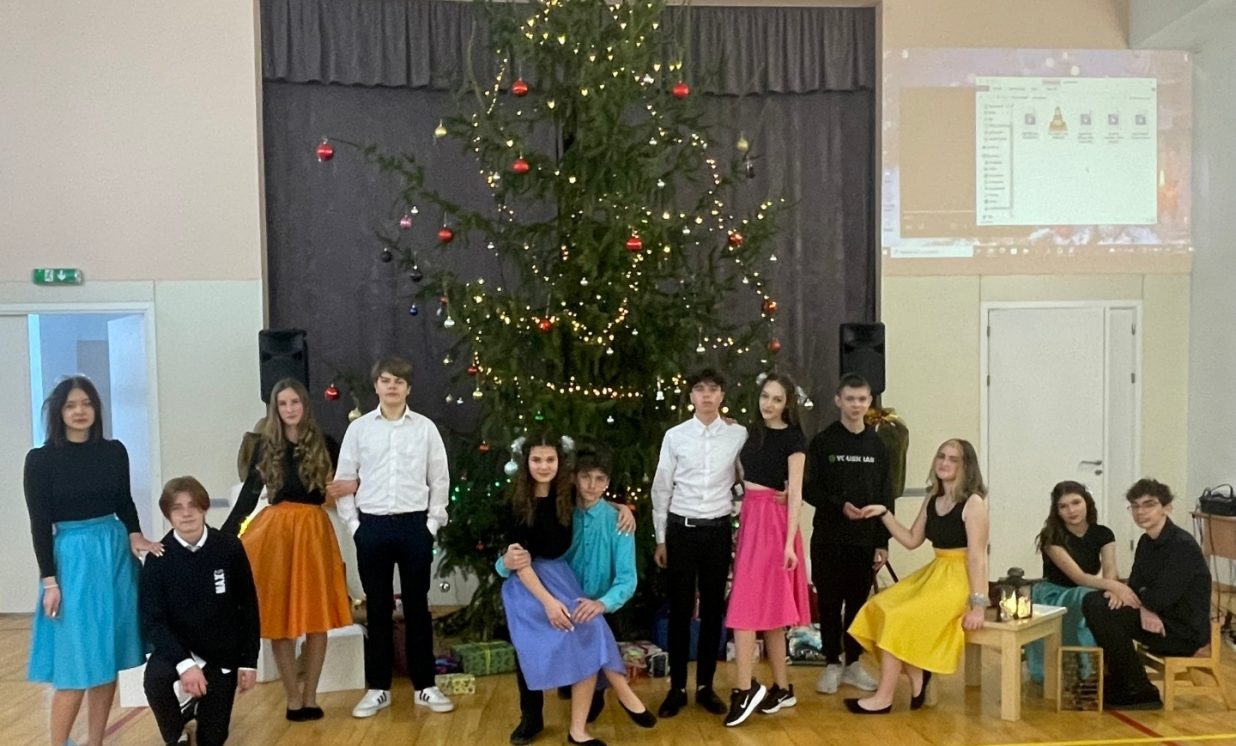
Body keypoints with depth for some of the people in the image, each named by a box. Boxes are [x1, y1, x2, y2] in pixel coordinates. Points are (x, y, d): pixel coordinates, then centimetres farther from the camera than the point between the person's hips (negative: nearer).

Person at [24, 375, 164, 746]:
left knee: (108, 659, 10)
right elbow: (40, 525, -6)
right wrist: (49, 580, -8)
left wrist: (134, 535, -6)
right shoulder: (40, 459, -6)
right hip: (72, 559, -4)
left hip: (116, 556, 4)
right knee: (76, 664, -3)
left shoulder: (114, 451, 3)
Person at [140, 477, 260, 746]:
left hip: (222, 653, 1)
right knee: (154, 679, -34)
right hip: (177, 647, 0)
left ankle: (204, 706, 41)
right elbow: (152, 620, -16)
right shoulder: (159, 558, -14)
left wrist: (249, 661, -3)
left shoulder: (229, 548, -13)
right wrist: (184, 663, -30)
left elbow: (248, 607, -4)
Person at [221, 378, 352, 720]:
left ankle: (310, 695, 15)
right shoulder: (265, 447, 6)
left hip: (314, 530, 0)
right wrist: (224, 535, 1)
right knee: (279, 617, 2)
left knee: (317, 616, 3)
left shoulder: (324, 444, 4)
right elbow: (248, 495, 5)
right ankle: (293, 697, 13)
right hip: (276, 531, 0)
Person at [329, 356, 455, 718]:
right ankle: (378, 688, 19)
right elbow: (342, 481, 5)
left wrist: (432, 524, -1)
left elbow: (440, 479, 4)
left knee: (417, 606, 7)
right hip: (372, 526, 1)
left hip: (414, 525, 0)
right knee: (378, 608, 8)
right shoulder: (359, 428, 3)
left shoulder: (425, 428, 2)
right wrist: (354, 524, -1)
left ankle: (424, 686, 18)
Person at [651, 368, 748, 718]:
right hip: (681, 529, 0)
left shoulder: (739, 435, -1)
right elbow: (661, 489, 3)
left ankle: (705, 687, 22)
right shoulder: (675, 436, -2)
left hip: (718, 530, 1)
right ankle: (677, 688, 17)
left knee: (713, 609, 9)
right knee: (680, 609, 6)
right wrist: (660, 538, 4)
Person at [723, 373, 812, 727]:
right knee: (765, 606, 10)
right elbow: (746, 477, 12)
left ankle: (745, 689, -4)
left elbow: (796, 493, -12)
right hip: (749, 517, 7)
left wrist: (789, 543, -17)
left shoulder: (793, 438, -7)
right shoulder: (753, 432, 12)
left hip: (773, 521, -7)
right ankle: (782, 687, 18)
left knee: (747, 604, -10)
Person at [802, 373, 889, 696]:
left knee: (859, 602, 8)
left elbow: (885, 497, 6)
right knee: (830, 602, 5)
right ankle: (832, 663, 18)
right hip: (828, 538, -2)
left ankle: (853, 662, 22)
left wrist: (883, 542, 2)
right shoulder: (822, 442, -1)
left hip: (865, 539, 2)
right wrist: (840, 505, -19)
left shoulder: (877, 445, 6)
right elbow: (808, 489, -4)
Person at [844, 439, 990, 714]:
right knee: (880, 607, -11)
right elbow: (912, 540, 14)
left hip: (960, 579, -8)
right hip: (934, 573, 8)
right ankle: (917, 678, -3)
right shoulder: (932, 500, 11)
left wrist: (978, 604, -21)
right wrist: (884, 513, 3)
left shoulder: (973, 502, -11)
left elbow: (977, 556, -17)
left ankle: (884, 698, -10)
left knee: (899, 617, -20)